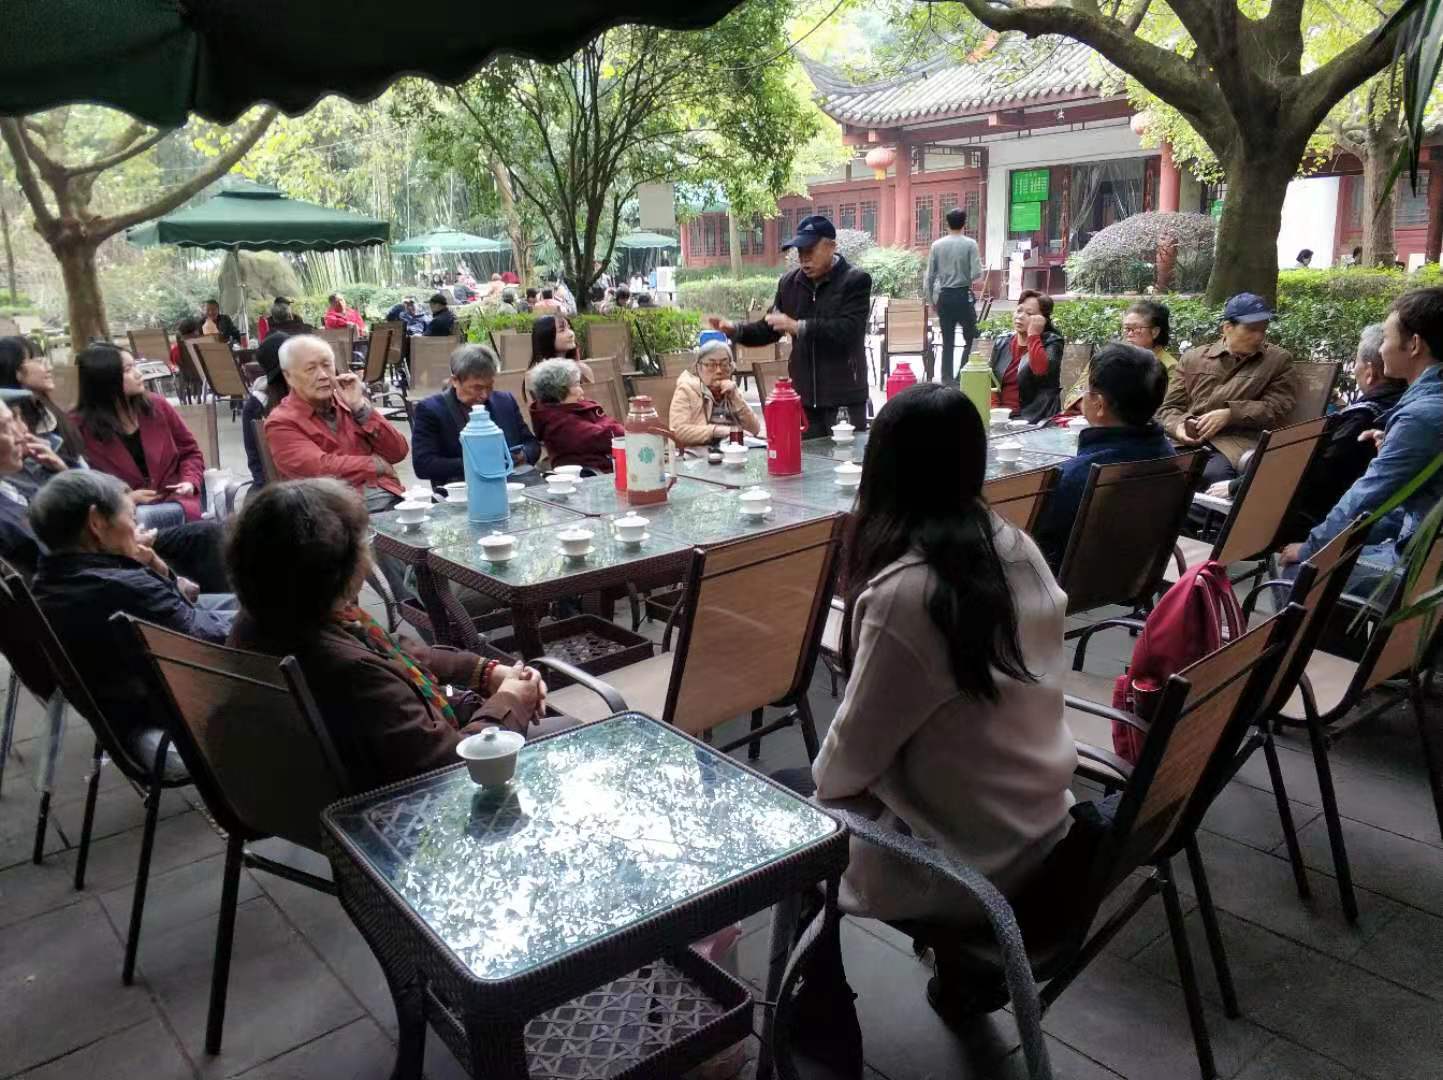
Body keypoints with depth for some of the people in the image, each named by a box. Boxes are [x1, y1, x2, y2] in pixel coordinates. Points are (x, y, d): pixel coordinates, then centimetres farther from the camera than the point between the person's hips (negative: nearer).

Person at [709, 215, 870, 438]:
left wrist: (798, 326, -25)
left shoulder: (856, 281, -7)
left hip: (845, 397, -4)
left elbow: (848, 330, -21)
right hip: (803, 397, 5)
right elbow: (769, 329, 15)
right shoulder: (789, 282, 10)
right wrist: (735, 330, -2)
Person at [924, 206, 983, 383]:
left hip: (944, 296, 3)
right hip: (964, 296, -3)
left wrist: (930, 299, 14)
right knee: (970, 339, 8)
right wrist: (967, 278, 10)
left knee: (947, 342, 9)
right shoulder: (970, 244, -7)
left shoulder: (937, 245, 1)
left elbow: (929, 276, 3)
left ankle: (946, 379, 10)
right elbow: (977, 275, -12)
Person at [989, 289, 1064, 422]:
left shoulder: (1051, 342, 2)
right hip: (1000, 415, 3)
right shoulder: (1001, 343, 14)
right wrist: (994, 412, -1)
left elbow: (1041, 371, -17)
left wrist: (1033, 335, -10)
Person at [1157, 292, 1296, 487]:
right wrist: (1179, 426, -8)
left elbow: (1277, 409, 4)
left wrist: (1230, 414, -10)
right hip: (1190, 441, 2)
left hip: (1238, 442, -2)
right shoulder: (1192, 358, 19)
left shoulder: (1278, 360, 15)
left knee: (1214, 473, -36)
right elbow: (1168, 408, 16)